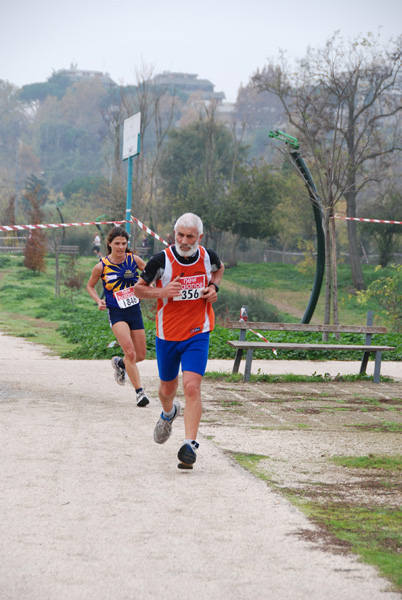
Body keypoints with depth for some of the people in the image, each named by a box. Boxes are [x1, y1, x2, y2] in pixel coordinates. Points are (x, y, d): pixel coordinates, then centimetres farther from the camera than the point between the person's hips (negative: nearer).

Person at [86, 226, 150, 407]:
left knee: (141, 354, 9)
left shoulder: (134, 259, -2)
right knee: (130, 352, -20)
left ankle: (119, 363, 41)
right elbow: (90, 286, 8)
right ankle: (139, 392, -13)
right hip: (116, 312, -4)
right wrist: (98, 301, -9)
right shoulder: (101, 266, -7)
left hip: (134, 310, 4)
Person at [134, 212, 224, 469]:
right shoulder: (161, 260, -13)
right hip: (167, 334, 1)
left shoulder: (208, 257, -6)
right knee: (168, 387, 17)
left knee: (192, 386, -17)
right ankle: (168, 414, 53)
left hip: (197, 334, -1)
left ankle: (190, 444, -17)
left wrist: (214, 287, 0)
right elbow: (138, 288, -2)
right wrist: (161, 292, -21)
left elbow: (219, 268, 20)